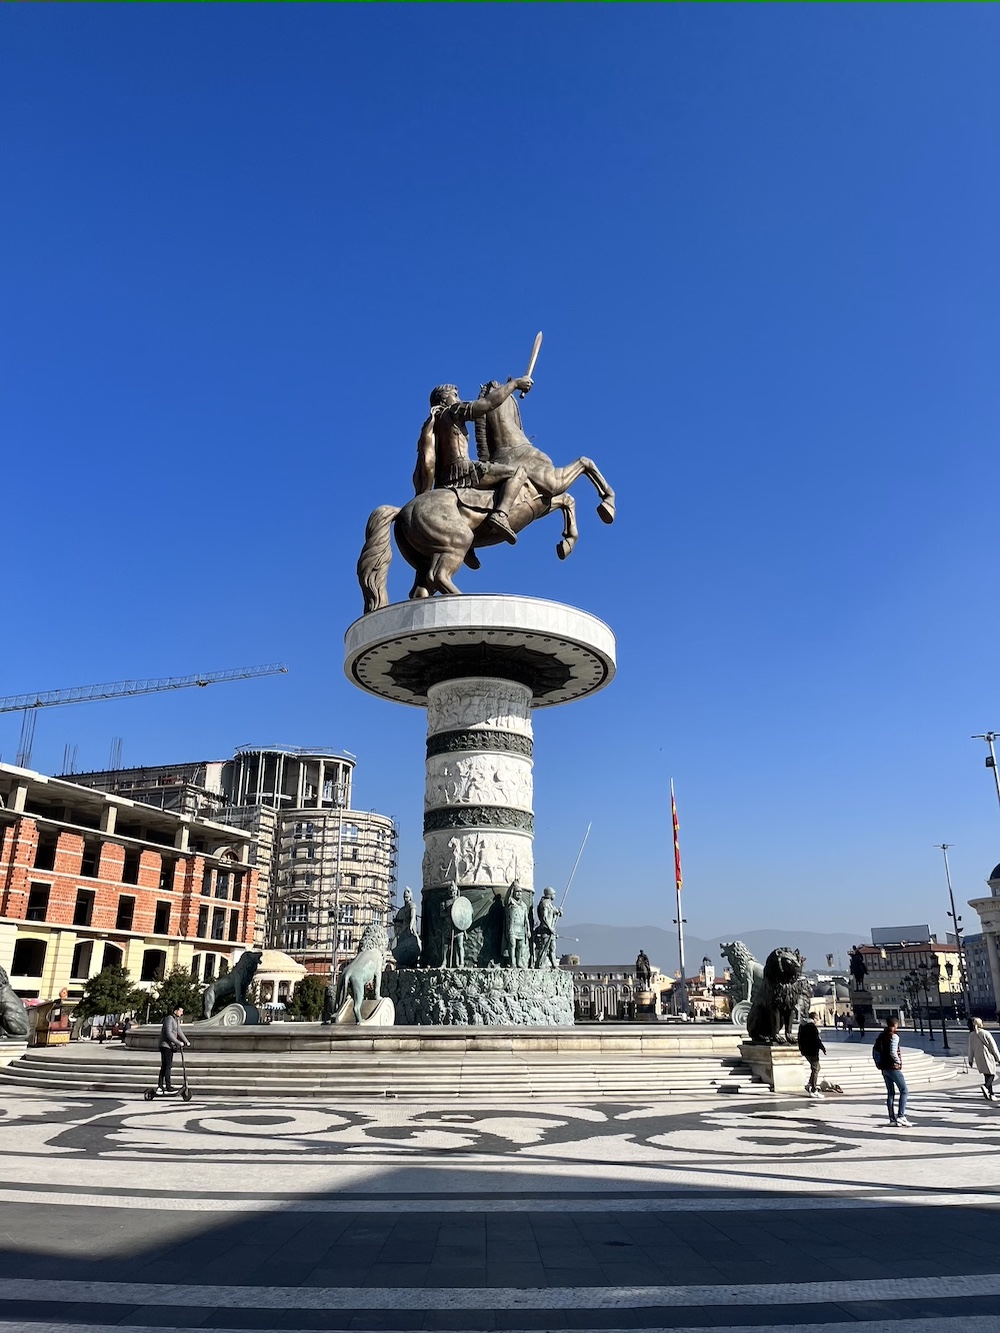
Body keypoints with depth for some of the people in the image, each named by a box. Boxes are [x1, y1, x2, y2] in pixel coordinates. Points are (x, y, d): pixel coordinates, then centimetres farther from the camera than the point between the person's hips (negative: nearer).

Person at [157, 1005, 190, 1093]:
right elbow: (168, 1034, -24)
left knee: (164, 1066, 13)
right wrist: (179, 1043, -24)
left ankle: (160, 1085, 18)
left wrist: (186, 1041, 14)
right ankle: (168, 1086, -10)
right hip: (165, 1045, -9)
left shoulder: (177, 1020, 15)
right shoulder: (169, 1019, -16)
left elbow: (179, 1032, 21)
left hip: (171, 1046, 9)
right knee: (167, 1066, -10)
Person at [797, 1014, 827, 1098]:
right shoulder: (812, 1027, -18)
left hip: (805, 1051, 9)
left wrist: (801, 1049, 27)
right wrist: (823, 1048, -8)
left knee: (816, 1067, 21)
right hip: (812, 1051, -9)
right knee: (815, 1069, 0)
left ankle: (809, 1084, 13)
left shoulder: (802, 1026, 10)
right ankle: (814, 1091, 2)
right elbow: (817, 1040, -20)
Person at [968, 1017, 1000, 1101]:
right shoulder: (986, 1033, -12)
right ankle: (986, 1086, -23)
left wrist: (970, 1059, 17)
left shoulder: (971, 1035, 3)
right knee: (992, 1074, 3)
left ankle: (990, 1094, 13)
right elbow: (993, 1047, -8)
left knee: (986, 1075, 14)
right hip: (988, 1057, -5)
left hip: (979, 1059, 5)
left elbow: (971, 1048, 8)